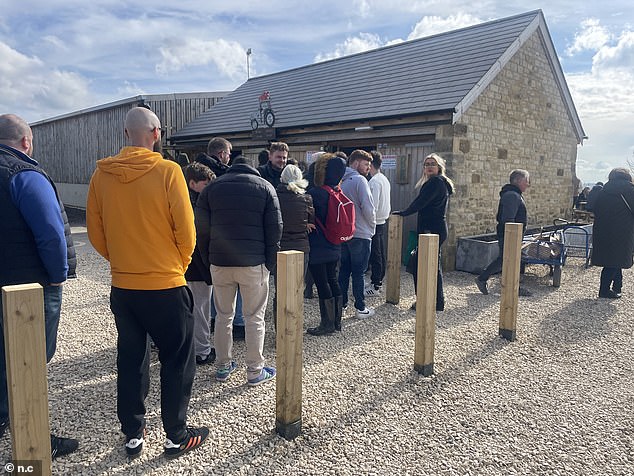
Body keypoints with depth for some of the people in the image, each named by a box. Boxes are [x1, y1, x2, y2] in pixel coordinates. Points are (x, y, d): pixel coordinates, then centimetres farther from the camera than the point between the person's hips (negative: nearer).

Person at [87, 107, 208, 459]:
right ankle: (176, 436, 22)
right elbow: (186, 230, -12)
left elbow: (95, 233, 5)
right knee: (176, 360, 11)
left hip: (122, 285, 4)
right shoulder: (167, 171, -14)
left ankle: (133, 436, 29)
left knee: (130, 360, 17)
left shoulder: (101, 174, -1)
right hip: (165, 285, -4)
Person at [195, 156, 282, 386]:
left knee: (223, 315, 14)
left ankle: (223, 367, 23)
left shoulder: (211, 187, 8)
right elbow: (275, 228, -3)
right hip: (254, 263, -2)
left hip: (220, 263, 3)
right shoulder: (265, 187, 2)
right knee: (254, 318, 6)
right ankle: (255, 371, 13)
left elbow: (202, 228, 5)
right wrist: (270, 262, 2)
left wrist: (208, 259, 12)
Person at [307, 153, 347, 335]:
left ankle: (327, 324, 9)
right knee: (333, 280, 16)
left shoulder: (314, 193, -18)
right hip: (334, 247, 8)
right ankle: (337, 321, 25)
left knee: (322, 284, 0)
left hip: (317, 249, -8)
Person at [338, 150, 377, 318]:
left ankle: (341, 304, 19)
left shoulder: (341, 181, 9)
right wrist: (372, 226, -1)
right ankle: (361, 308, 8)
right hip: (360, 234, -6)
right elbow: (368, 208, -17)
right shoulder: (359, 180, -12)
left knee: (344, 270, 13)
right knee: (358, 272, 0)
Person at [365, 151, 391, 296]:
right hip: (383, 221, 9)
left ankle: (375, 286, 3)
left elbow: (372, 205, -21)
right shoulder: (385, 179, 14)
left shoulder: (374, 181, -16)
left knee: (375, 255, -3)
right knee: (381, 254, 14)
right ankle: (378, 282, 23)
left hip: (375, 223, -9)